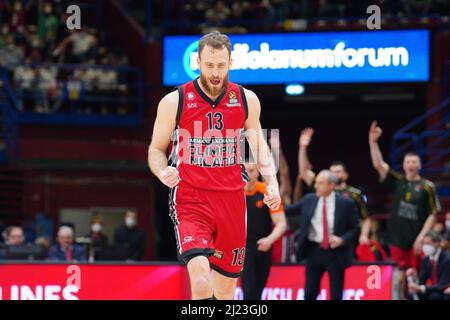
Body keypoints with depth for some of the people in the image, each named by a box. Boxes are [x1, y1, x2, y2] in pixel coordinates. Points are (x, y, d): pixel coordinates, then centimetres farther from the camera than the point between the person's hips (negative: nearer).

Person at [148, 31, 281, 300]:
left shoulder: (247, 100, 6)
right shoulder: (175, 102, -2)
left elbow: (259, 145, 19)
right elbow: (156, 149, 7)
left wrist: (272, 182, 4)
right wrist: (163, 172, -15)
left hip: (231, 199, 3)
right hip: (190, 199, -3)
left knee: (226, 288, 9)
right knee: (201, 282, -25)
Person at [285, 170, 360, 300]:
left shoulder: (346, 204, -7)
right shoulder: (309, 200, 3)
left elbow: (355, 229, -2)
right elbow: (288, 210, 10)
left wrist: (342, 240, -18)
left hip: (335, 252, -3)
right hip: (314, 250, 3)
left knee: (336, 295, 2)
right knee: (310, 293, 6)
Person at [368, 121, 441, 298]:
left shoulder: (427, 187, -1)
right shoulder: (397, 182, 8)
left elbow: (432, 215, -2)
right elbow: (378, 164, 0)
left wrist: (422, 237, -10)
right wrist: (373, 142, -12)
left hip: (418, 242, -3)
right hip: (397, 239, 3)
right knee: (399, 278, 2)